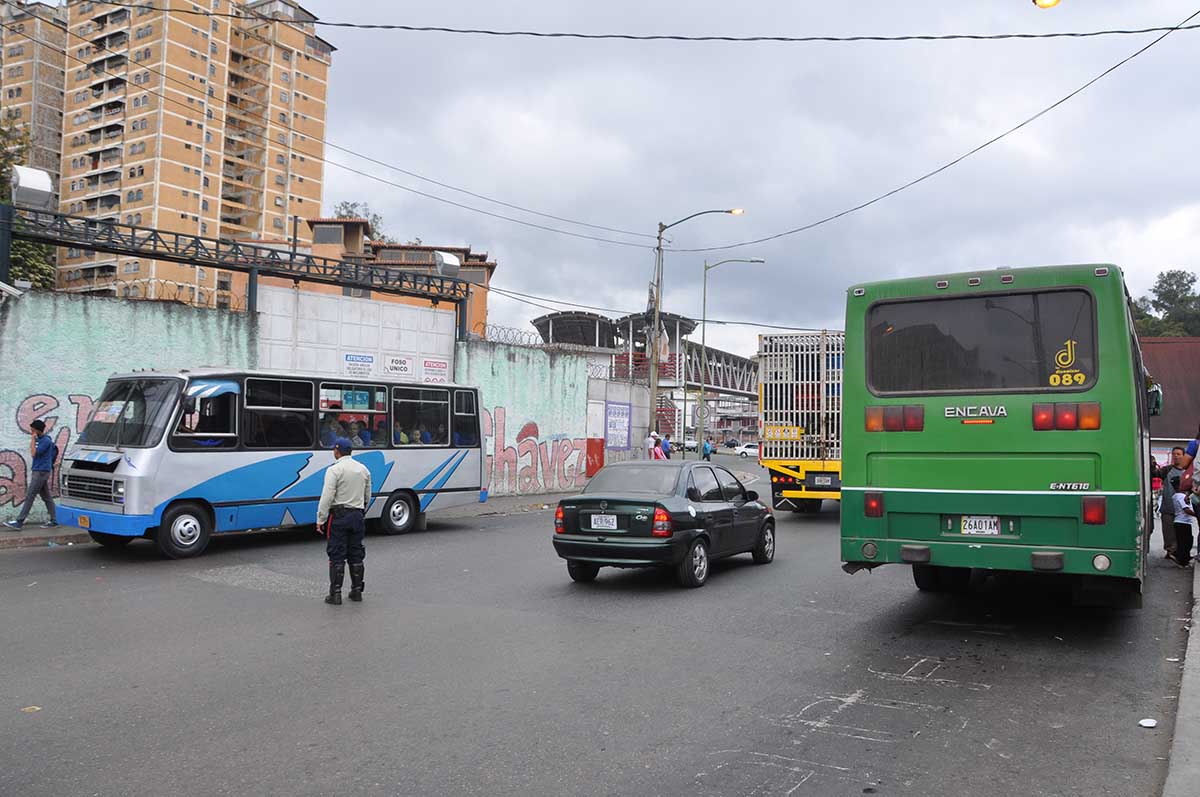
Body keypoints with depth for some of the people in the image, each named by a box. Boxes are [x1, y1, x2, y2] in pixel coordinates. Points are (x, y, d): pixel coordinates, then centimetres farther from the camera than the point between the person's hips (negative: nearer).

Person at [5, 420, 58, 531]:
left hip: (41, 472, -10)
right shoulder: (39, 440, 15)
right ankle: (53, 520, 11)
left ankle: (19, 522, -8)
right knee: (46, 497, 9)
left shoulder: (46, 441, -14)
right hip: (38, 472, 10)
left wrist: (33, 440, -14)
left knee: (29, 496, -9)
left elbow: (34, 454, -19)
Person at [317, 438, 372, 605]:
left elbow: (327, 497, -16)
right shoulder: (363, 469, 10)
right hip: (357, 516, 6)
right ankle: (357, 591, 17)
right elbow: (367, 497, 16)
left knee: (337, 556, -1)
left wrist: (320, 519, -10)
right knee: (356, 555, 12)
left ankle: (335, 594, -1)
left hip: (339, 516, -6)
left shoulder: (334, 470, -11)